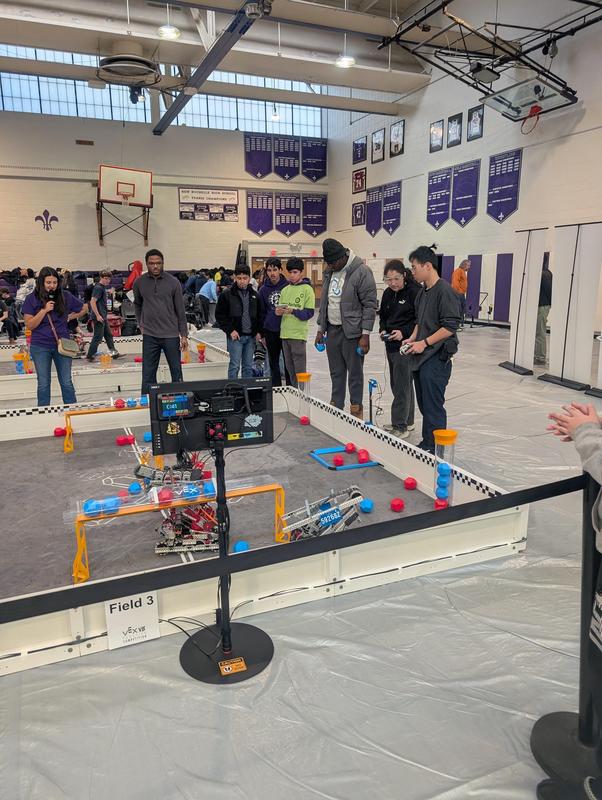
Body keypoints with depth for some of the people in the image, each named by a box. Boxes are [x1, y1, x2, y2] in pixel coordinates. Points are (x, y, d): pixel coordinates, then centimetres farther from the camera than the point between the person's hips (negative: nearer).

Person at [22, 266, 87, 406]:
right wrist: (44, 310, -17)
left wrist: (69, 317, 4)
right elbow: (29, 326, -8)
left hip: (62, 344, 1)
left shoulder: (65, 296, 0)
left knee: (66, 383, 5)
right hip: (40, 347, -1)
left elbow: (84, 309, 15)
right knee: (43, 384, 6)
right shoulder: (32, 299, -3)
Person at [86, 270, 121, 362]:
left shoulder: (103, 287, 14)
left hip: (103, 317, 10)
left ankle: (114, 353, 24)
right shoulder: (98, 288, -15)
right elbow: (92, 302, -22)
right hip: (99, 317, -10)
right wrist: (97, 315, -23)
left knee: (108, 335, 16)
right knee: (98, 337, -5)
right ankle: (90, 356, 1)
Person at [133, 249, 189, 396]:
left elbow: (180, 310, -1)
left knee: (176, 372, 7)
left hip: (171, 334, -1)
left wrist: (184, 335, -4)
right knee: (148, 373, 5)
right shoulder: (140, 282, 2)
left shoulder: (173, 282, -3)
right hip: (149, 335, 1)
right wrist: (140, 324, 10)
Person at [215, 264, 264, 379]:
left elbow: (260, 315, 16)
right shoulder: (226, 294, -4)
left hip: (251, 336, 4)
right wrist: (230, 330, -11)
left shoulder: (254, 295, 10)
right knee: (235, 366, -3)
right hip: (235, 336, -4)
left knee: (248, 366, 10)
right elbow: (219, 315, -4)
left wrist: (259, 331, 4)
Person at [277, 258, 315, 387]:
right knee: (290, 368, 12)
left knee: (299, 371, -3)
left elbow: (309, 313, -9)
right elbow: (279, 309, 15)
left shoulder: (307, 289, -3)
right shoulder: (285, 290, 14)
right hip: (284, 333, 6)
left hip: (298, 334, -6)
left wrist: (293, 311, -22)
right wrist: (277, 312, -7)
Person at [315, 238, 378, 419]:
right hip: (332, 330, 7)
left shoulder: (361, 272, -12)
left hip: (352, 332, -6)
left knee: (355, 373, 2)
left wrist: (365, 335, -16)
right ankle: (336, 407, 24)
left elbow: (370, 305, -13)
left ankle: (356, 409, 13)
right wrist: (320, 329, 15)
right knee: (336, 372, 14)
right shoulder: (329, 272, 9)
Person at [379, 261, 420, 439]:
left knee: (401, 385, -6)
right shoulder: (388, 293, 10)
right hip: (391, 345, 8)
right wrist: (383, 330, 3)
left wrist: (403, 332, -21)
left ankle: (400, 426, 2)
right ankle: (407, 421, 29)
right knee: (399, 384, 16)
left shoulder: (415, 292, -13)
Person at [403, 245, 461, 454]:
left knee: (433, 407, -4)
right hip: (420, 357, 9)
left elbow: (450, 327, -19)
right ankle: (427, 443, 27)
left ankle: (434, 448, 6)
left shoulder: (444, 291, -14)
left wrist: (424, 343, -17)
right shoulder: (423, 292, 14)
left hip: (436, 358, -9)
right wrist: (412, 339, 8)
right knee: (424, 404, 15)